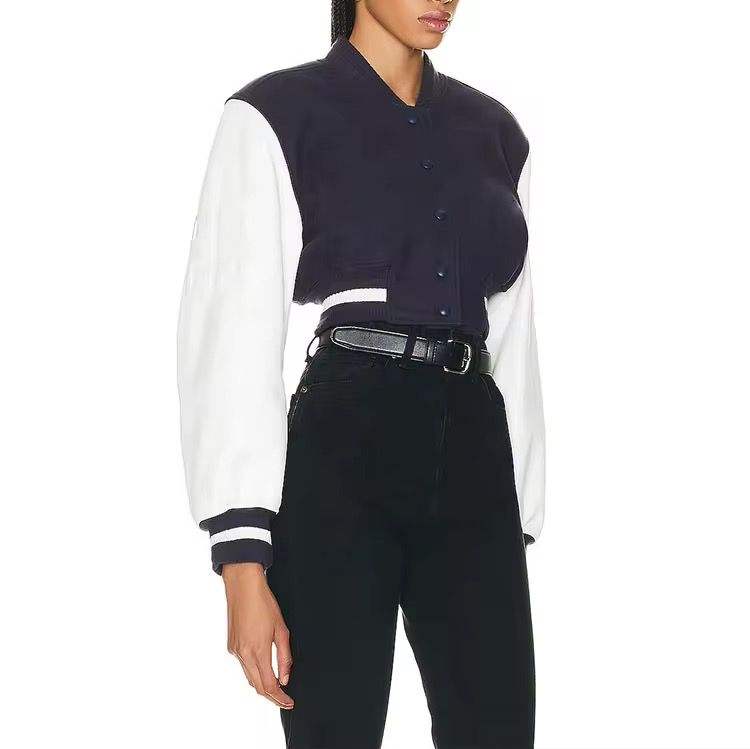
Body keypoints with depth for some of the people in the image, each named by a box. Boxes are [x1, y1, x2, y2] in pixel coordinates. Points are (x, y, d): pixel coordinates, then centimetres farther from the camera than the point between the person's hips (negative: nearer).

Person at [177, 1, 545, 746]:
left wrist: (520, 515, 13)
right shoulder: (274, 118, -2)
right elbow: (234, 336, -8)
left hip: (469, 462, 5)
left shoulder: (493, 131, 15)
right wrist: (243, 562, -15)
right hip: (338, 464, -5)